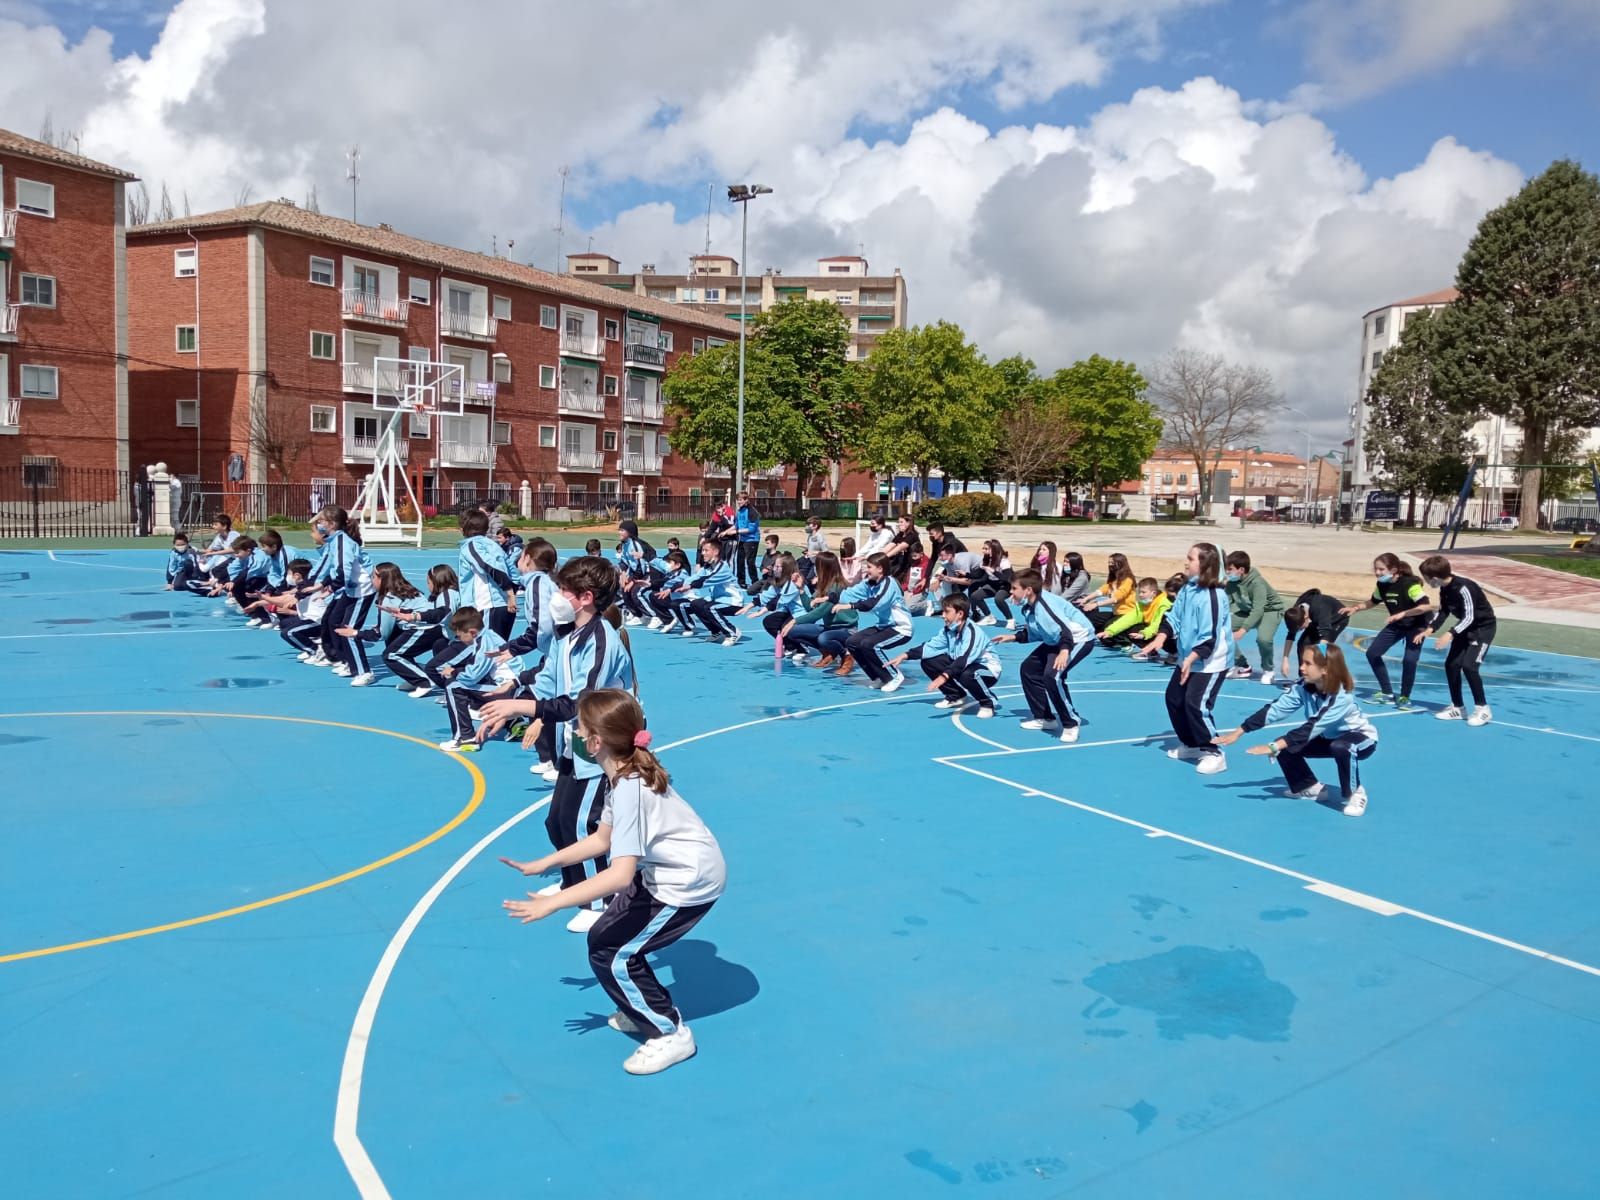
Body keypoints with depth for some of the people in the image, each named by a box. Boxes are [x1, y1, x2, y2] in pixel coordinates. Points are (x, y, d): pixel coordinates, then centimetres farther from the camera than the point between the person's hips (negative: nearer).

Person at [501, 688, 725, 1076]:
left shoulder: (629, 790, -29)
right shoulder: (625, 775, 1)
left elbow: (621, 874, -36)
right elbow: (603, 840, 10)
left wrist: (553, 902, -32)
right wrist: (543, 864, 10)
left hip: (689, 883, -9)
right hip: (664, 872, 9)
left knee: (611, 956, -5)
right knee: (604, 940, 12)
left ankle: (670, 1034, 8)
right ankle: (648, 1008, 30)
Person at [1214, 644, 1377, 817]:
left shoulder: (1342, 695, -37)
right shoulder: (1304, 687, -18)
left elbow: (1313, 726, -44)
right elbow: (1276, 708, -21)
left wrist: (1274, 747, -51)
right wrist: (1239, 732, -26)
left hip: (1362, 738, -6)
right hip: (1331, 738, 7)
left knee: (1341, 747, -40)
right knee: (1285, 746, -11)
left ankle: (1355, 794, -15)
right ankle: (1311, 788, 12)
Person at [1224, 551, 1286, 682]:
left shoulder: (1257, 583, -32)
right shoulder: (1231, 582, -15)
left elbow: (1258, 610, -38)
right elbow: (1228, 603, -16)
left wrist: (1242, 630, -47)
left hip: (1270, 610, -7)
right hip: (1247, 610, 7)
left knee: (1263, 638, -33)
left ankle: (1267, 670, -2)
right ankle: (1242, 666, 10)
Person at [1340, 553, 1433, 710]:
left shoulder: (1410, 584, -29)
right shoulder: (1382, 584, -8)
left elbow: (1428, 605, -34)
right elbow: (1374, 602, 11)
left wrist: (1403, 614, -39)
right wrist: (1355, 608, -5)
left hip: (1416, 625, -7)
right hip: (1396, 625, 7)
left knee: (1409, 660, -22)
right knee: (1372, 653, 1)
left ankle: (1404, 697, 1)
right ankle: (1387, 693, 14)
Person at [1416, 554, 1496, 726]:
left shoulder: (1463, 588, -30)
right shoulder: (1444, 588, -4)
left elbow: (1469, 617, -31)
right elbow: (1443, 612, 7)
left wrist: (1450, 634, -40)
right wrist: (1429, 629, -5)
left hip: (1483, 627, -9)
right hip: (1466, 627, 9)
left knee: (1469, 665, -18)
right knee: (1451, 664, 5)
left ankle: (1483, 709, -5)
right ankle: (1457, 708, 17)